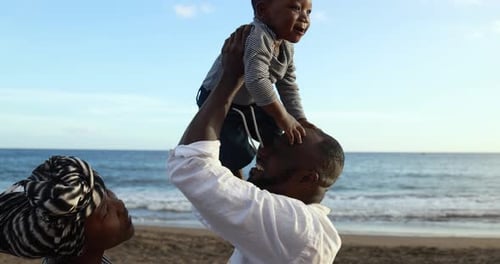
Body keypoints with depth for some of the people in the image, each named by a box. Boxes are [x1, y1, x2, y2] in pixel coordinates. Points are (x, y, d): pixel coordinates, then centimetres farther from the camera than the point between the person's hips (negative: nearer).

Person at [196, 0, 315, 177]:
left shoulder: (287, 47, -4)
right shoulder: (257, 37, -36)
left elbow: (288, 86, -1)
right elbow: (256, 80, -48)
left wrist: (300, 120, -11)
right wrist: (284, 118, -42)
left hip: (249, 104, 9)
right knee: (237, 155, -14)